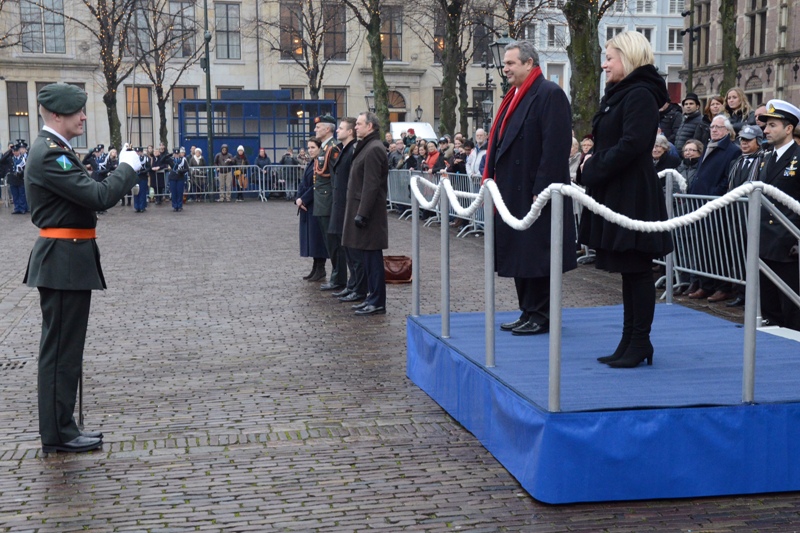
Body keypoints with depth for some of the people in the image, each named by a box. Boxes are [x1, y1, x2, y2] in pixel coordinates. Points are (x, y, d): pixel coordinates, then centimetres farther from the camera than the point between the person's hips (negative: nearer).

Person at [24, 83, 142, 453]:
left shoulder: (54, 149, 15)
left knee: (62, 346, 15)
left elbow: (84, 194, 18)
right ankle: (58, 434, 8)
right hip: (64, 260, -11)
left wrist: (118, 170, 6)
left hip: (65, 259, 11)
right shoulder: (49, 154, -18)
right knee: (61, 346, -2)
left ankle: (59, 428, 25)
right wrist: (127, 168, -10)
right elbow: (98, 197, -23)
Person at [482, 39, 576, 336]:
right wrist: (490, 183, 13)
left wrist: (541, 190, -22)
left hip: (534, 194, -9)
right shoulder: (514, 97, 18)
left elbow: (556, 145, -19)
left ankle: (541, 317, 6)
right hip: (513, 193, 9)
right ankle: (528, 313, 22)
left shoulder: (550, 95, -11)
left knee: (535, 256, -3)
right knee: (519, 256, 13)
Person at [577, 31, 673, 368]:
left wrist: (593, 172, -16)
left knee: (637, 270, -3)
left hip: (634, 197, -10)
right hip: (615, 195, 10)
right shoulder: (618, 95, 18)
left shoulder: (640, 95, -13)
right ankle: (630, 341, 18)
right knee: (628, 271, 12)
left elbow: (631, 145, -23)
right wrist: (590, 169, 2)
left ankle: (640, 343, 4)